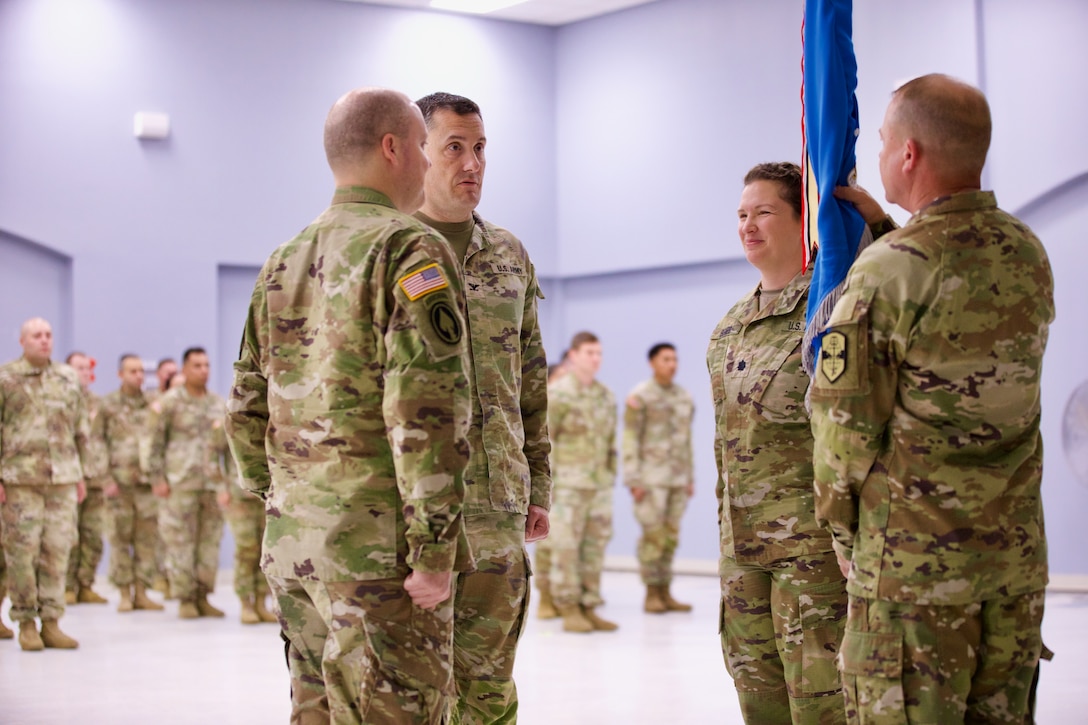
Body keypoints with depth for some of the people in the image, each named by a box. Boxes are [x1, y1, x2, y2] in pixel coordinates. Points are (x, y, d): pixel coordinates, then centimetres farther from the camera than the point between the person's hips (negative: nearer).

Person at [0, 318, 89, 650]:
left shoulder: (69, 379, 13)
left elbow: (81, 430, 18)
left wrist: (82, 473, 14)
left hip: (63, 477, 3)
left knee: (58, 549, 1)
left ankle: (51, 622, 7)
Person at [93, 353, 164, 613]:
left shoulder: (154, 404, 10)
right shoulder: (108, 405, 4)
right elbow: (96, 442, 1)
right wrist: (106, 478, -6)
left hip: (148, 481, 2)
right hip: (120, 481, -2)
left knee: (147, 538, 1)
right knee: (120, 538, 1)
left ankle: (141, 592, 9)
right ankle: (124, 593, 8)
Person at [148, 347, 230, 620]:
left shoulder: (219, 404, 13)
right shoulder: (169, 402, 0)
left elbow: (230, 444, 17)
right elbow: (155, 443, -2)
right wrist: (157, 479, -8)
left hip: (214, 483, 4)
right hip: (180, 483, -4)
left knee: (210, 542, 4)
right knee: (181, 542, -2)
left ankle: (203, 597, 13)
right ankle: (185, 599, 5)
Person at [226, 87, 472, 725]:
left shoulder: (284, 262, 14)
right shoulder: (411, 250, -10)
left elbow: (247, 409, 17)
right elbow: (425, 412, -19)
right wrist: (434, 551, -18)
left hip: (292, 547, 8)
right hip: (379, 548, -8)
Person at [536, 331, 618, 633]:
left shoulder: (606, 396, 11)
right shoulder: (556, 394, -9)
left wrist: (610, 482, 13)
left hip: (599, 486, 6)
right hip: (567, 485, -6)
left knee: (594, 549, 5)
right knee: (566, 548, -3)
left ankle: (588, 610, 11)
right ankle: (569, 612, 3)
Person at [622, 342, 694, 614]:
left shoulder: (684, 397, 11)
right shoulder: (639, 396, -10)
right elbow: (630, 440, -12)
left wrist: (690, 479, 12)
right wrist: (634, 481, -17)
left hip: (675, 477, 6)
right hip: (649, 477, -6)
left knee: (669, 536, 7)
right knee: (653, 536, -7)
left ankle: (664, 595, 12)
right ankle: (651, 596, 1)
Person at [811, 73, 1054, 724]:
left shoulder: (888, 270, -15)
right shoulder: (1028, 253, 6)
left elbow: (845, 418, -11)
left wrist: (843, 529, 3)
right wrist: (884, 227, 23)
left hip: (912, 554, -7)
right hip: (1017, 551, 7)